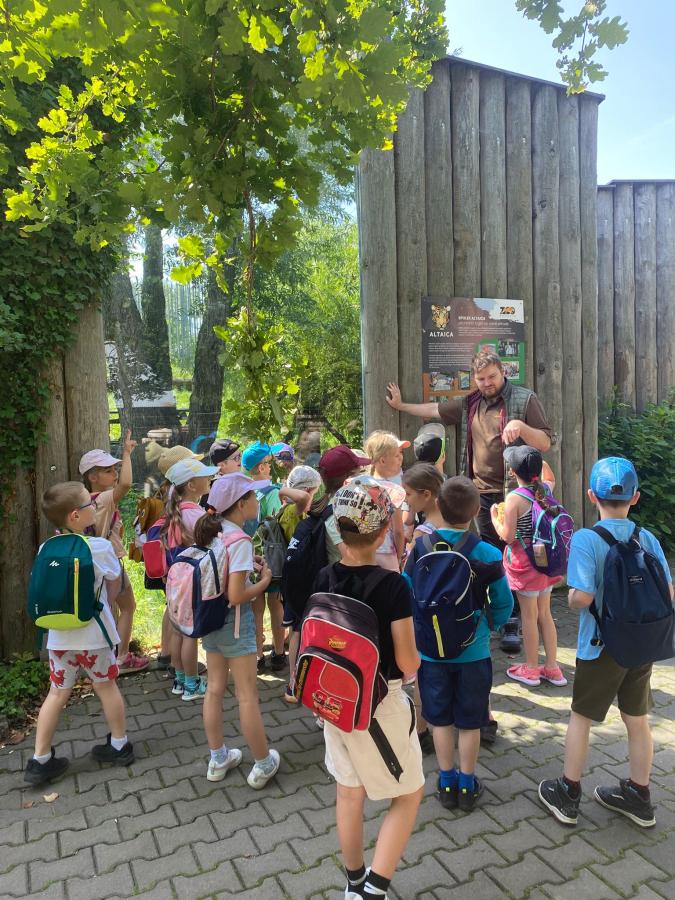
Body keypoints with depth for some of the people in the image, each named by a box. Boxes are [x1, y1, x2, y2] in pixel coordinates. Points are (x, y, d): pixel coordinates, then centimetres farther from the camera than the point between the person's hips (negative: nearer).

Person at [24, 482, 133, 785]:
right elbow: (114, 584, -1)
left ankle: (40, 760, 24)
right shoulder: (100, 547, -16)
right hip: (93, 633, -3)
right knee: (106, 687, 15)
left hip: (59, 635, 4)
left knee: (57, 693, 17)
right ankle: (120, 745, 30)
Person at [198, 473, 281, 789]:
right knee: (247, 696, 6)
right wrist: (264, 581, -9)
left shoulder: (211, 532, 2)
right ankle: (263, 764, 21)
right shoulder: (240, 540, -22)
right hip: (235, 622, -8)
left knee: (214, 689, 18)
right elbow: (236, 596, -25)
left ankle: (218, 759, 33)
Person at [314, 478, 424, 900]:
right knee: (409, 794, 18)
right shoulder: (394, 585, -22)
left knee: (349, 791, 24)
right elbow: (408, 664, -18)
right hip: (379, 704, -5)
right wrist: (414, 654, 3)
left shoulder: (324, 580, -7)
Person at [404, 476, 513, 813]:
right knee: (469, 722, 16)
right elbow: (503, 605, -7)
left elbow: (406, 595, -6)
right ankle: (466, 786, 30)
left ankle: (446, 783, 31)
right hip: (473, 651, 0)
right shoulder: (489, 553, -14)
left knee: (440, 719, 18)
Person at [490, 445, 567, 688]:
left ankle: (531, 668, 19)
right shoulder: (546, 489, 0)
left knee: (529, 615, 6)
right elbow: (550, 478, 26)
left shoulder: (514, 498, -19)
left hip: (524, 563, -6)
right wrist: (538, 459, 24)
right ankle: (552, 667, 24)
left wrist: (494, 517, -3)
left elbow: (508, 536, -18)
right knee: (545, 613, 16)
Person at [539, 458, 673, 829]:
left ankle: (567, 796, 25)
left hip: (601, 647, -4)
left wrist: (571, 596, -2)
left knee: (580, 717, 12)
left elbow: (582, 597, -23)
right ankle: (638, 797, 34)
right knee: (637, 719, 18)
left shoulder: (585, 539, -19)